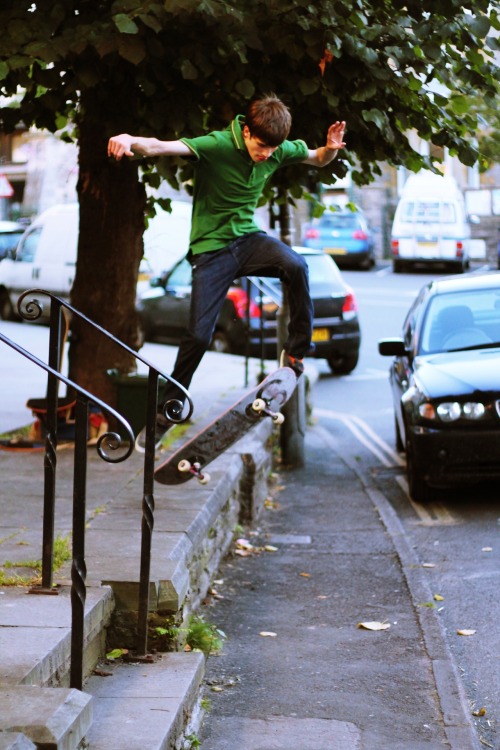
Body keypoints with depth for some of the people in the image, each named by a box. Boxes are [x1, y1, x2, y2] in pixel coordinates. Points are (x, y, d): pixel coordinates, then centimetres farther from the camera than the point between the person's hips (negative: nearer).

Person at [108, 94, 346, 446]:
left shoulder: (280, 150, -6)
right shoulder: (217, 145, -23)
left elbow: (318, 160, 13)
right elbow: (163, 147, -38)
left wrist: (331, 148, -12)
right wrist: (132, 141, -60)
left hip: (247, 238, 3)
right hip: (211, 249, -3)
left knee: (296, 265, -30)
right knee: (199, 335, -5)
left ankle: (296, 351, -13)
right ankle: (169, 406, 16)